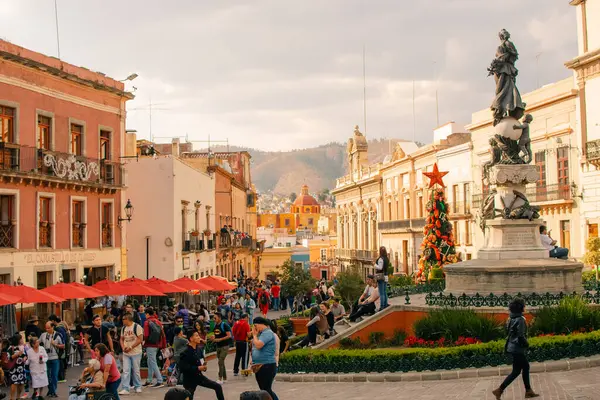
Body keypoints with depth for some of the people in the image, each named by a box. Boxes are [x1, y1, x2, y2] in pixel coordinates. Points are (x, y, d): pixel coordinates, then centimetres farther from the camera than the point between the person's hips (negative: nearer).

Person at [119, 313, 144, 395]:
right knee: (125, 371, -2)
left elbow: (140, 339, -13)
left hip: (135, 352, -5)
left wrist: (131, 347, -17)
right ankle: (125, 389, -3)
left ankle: (138, 387, 19)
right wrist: (123, 347, -3)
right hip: (126, 353, 5)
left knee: (136, 370, 5)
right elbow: (122, 339, 17)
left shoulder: (137, 327, -9)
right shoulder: (123, 328, 12)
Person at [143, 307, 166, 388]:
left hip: (150, 345, -7)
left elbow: (146, 335, -16)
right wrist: (163, 345, 12)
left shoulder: (147, 322, -10)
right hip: (157, 345, 7)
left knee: (153, 363, -6)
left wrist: (144, 341, 5)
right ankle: (149, 381, 23)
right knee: (150, 363, 17)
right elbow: (163, 334, 8)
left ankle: (160, 381, -12)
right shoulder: (158, 322, 10)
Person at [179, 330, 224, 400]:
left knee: (218, 387, 6)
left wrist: (203, 367, -4)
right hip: (190, 379, -7)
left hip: (199, 376, 7)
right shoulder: (186, 353, -21)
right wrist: (197, 368, -27)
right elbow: (182, 368, -28)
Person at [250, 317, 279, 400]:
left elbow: (258, 345, -25)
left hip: (267, 366, -10)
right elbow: (255, 346, 22)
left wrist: (254, 335, -11)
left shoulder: (267, 333, -14)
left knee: (267, 390, -9)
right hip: (259, 366, 10)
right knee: (263, 390, 14)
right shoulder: (262, 333, 17)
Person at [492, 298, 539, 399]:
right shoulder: (520, 319, -22)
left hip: (513, 346, 9)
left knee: (526, 367, 17)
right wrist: (526, 344, -7)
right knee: (516, 371, 0)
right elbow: (521, 336, -24)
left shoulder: (512, 318, 5)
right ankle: (499, 390, 0)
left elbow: (509, 329, 11)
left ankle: (528, 391, 23)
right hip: (518, 348, -9)